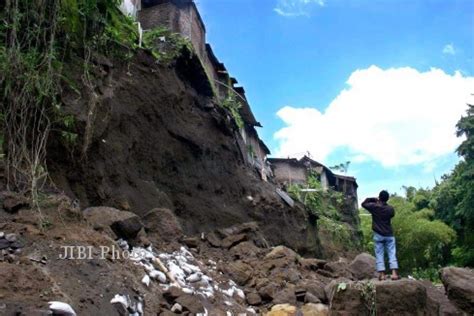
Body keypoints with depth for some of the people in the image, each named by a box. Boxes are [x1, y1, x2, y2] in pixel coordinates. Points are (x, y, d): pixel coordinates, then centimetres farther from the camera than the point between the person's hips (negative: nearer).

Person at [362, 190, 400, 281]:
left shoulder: (374, 206, -9)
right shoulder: (390, 208, -4)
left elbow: (363, 204, 7)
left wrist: (373, 199, 10)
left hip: (378, 235, -1)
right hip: (389, 235, 1)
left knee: (379, 255, 3)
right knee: (392, 254, 2)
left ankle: (382, 274, -1)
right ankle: (394, 273, -6)